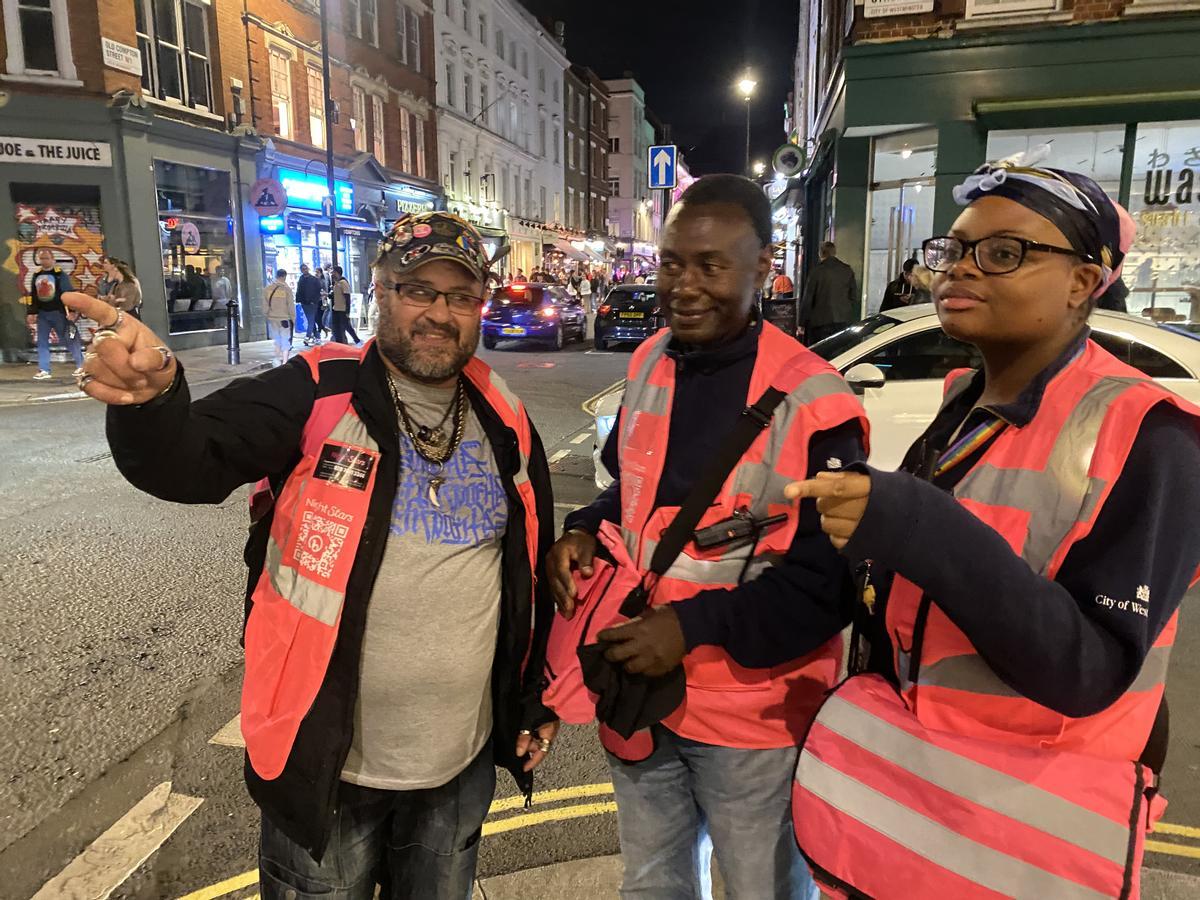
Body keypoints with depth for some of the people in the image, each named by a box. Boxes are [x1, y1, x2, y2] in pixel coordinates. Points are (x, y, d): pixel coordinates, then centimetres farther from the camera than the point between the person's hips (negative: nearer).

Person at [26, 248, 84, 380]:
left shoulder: (60, 274, -9)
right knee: (42, 341, 4)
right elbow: (32, 295, 14)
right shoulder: (36, 274, 8)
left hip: (58, 312, -6)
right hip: (42, 313, 6)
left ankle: (81, 365, 14)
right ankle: (44, 370, 8)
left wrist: (72, 311, -17)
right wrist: (32, 312, 12)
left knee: (69, 339, 1)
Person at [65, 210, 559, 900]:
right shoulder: (316, 394, -11)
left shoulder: (507, 423, 0)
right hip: (327, 763, -3)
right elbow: (188, 466, -23)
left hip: (463, 761, 4)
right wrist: (151, 398, -45)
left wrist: (539, 699, 11)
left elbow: (537, 568, 8)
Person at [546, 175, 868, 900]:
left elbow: (831, 581, -19)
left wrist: (694, 624, -24)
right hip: (640, 692, 6)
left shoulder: (809, 401, -20)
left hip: (755, 714, -6)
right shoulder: (649, 366, 1)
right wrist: (586, 534, -5)